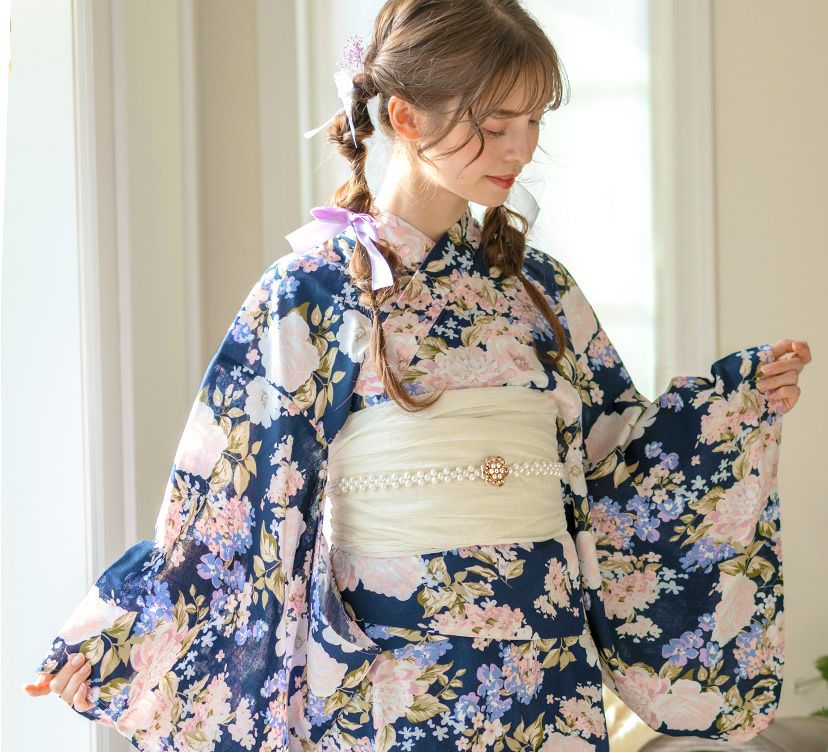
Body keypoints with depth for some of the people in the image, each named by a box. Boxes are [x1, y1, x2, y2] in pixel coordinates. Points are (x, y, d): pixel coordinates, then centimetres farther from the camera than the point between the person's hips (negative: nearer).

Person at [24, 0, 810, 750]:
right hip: (395, 683, -4)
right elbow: (225, 492, -5)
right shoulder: (316, 289, -7)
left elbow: (613, 463, 13)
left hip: (548, 671, 5)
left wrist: (738, 402, 1)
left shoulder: (537, 287, 8)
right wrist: (104, 639, -7)